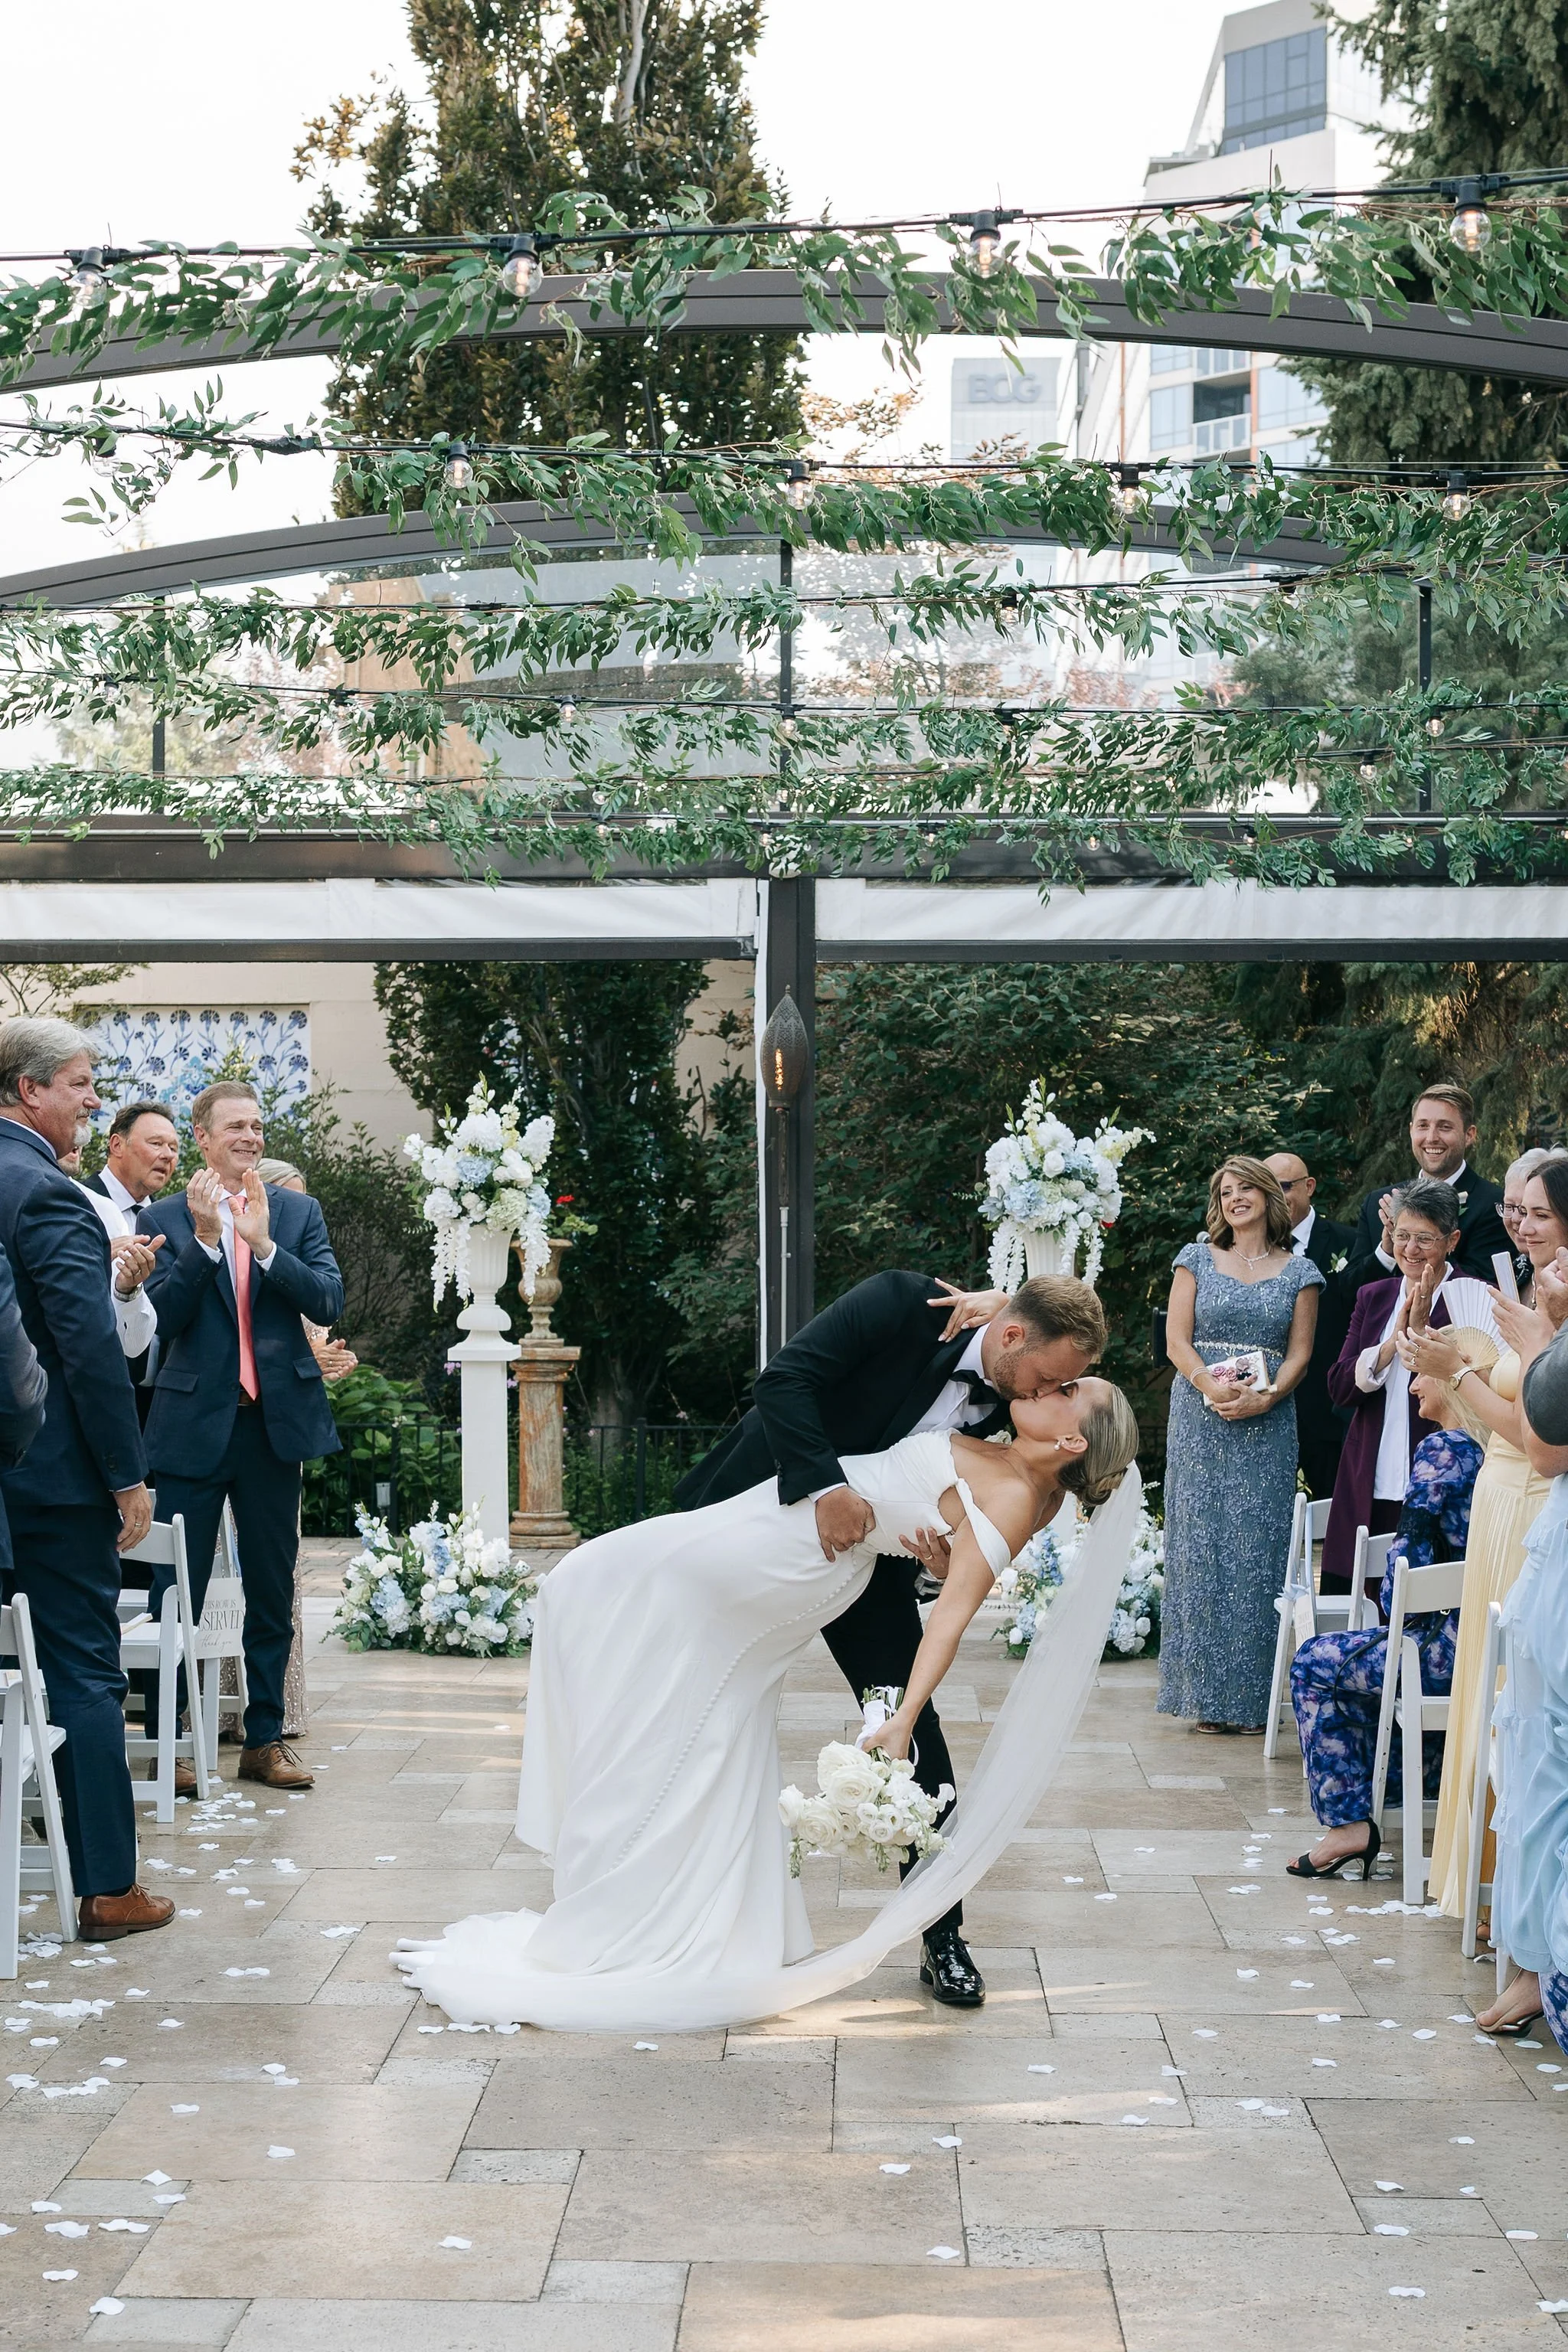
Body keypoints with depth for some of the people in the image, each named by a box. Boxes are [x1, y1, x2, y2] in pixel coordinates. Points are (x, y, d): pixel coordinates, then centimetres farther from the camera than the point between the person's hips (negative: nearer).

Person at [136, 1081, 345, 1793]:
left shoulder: (298, 1213, 7)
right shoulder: (164, 1219, 1)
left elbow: (329, 1301, -4)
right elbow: (162, 1316, -9)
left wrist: (263, 1242, -16)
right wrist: (205, 1237, -17)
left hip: (276, 1420, 3)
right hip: (193, 1422, -3)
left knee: (272, 1592, 10)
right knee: (176, 1592, -1)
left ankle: (265, 1739, 20)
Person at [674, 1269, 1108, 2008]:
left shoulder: (1000, 1403, -9)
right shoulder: (901, 1305, -26)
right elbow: (783, 1379, -31)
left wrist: (949, 1555, -26)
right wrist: (826, 1485, -41)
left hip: (864, 1547, 4)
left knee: (912, 1724, -5)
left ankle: (942, 1937, 4)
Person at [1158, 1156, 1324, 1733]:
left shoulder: (1299, 1271, 9)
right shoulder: (1196, 1259, 9)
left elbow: (1299, 1354, 4)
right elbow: (1177, 1340, 3)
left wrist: (1265, 1397, -14)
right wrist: (1208, 1384, -16)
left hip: (1267, 1425, 0)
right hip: (1200, 1422, 0)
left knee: (1257, 1552, -2)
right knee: (1201, 1548, -2)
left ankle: (1250, 1698, 2)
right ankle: (1206, 1693, 3)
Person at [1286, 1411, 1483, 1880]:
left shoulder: (1441, 1449, -13)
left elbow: (1412, 1549, -12)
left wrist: (1395, 1613, 6)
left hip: (1456, 1647, -9)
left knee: (1314, 1664, 6)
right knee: (1361, 1659, 31)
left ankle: (1347, 1822, 5)